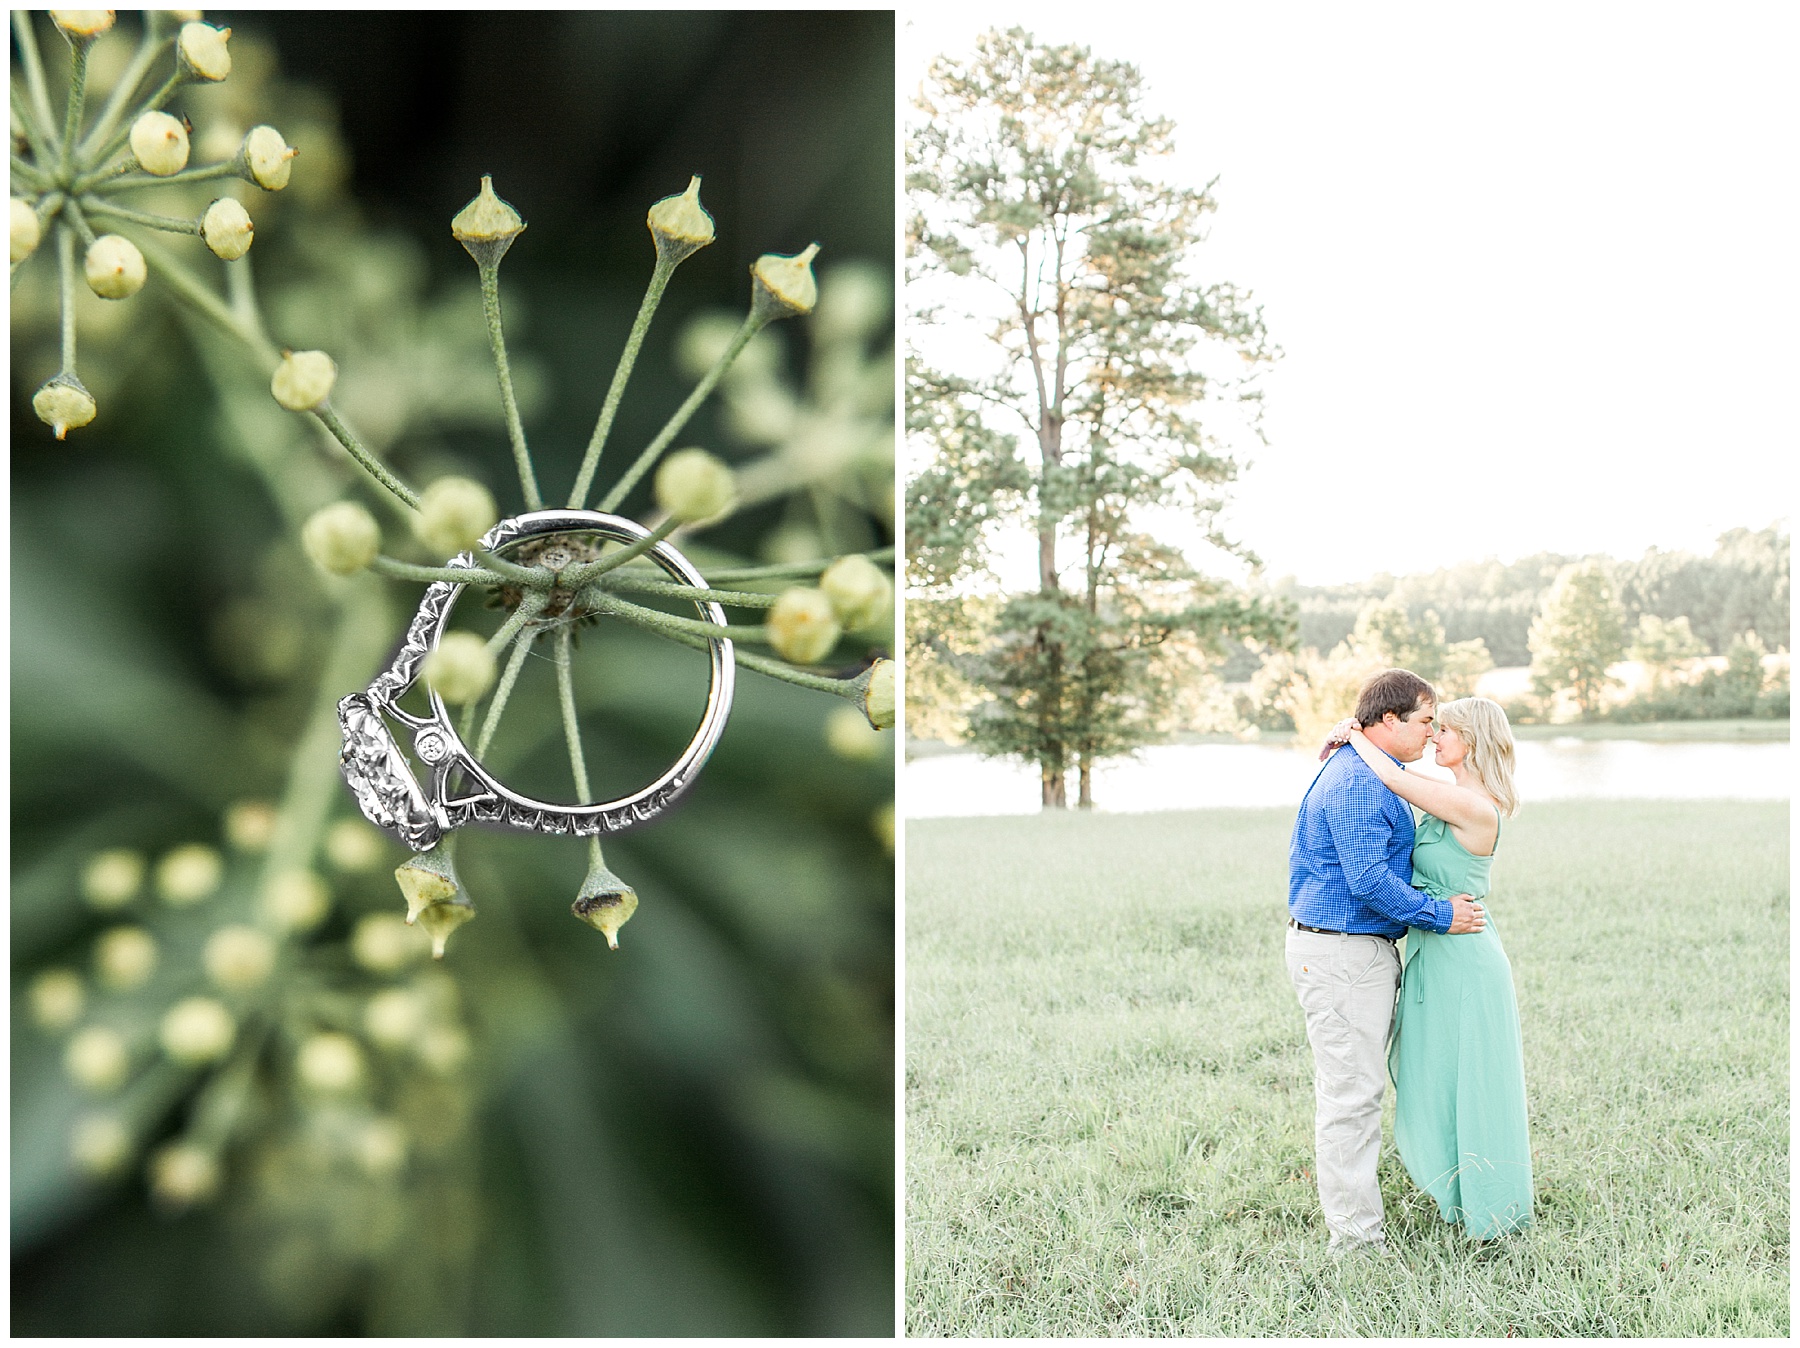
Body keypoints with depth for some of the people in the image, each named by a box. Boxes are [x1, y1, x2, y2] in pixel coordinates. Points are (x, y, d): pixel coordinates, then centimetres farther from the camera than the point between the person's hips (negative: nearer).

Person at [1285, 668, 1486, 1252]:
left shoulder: (1359, 772, 18)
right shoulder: (1359, 781, -18)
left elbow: (1300, 855, 25)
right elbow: (1369, 879, -24)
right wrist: (1440, 914, -15)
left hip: (1350, 948, 11)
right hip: (1343, 954, -11)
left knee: (1353, 1090, 14)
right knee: (1351, 1094, -6)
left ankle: (1351, 1222, 21)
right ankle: (1356, 1239, 0)